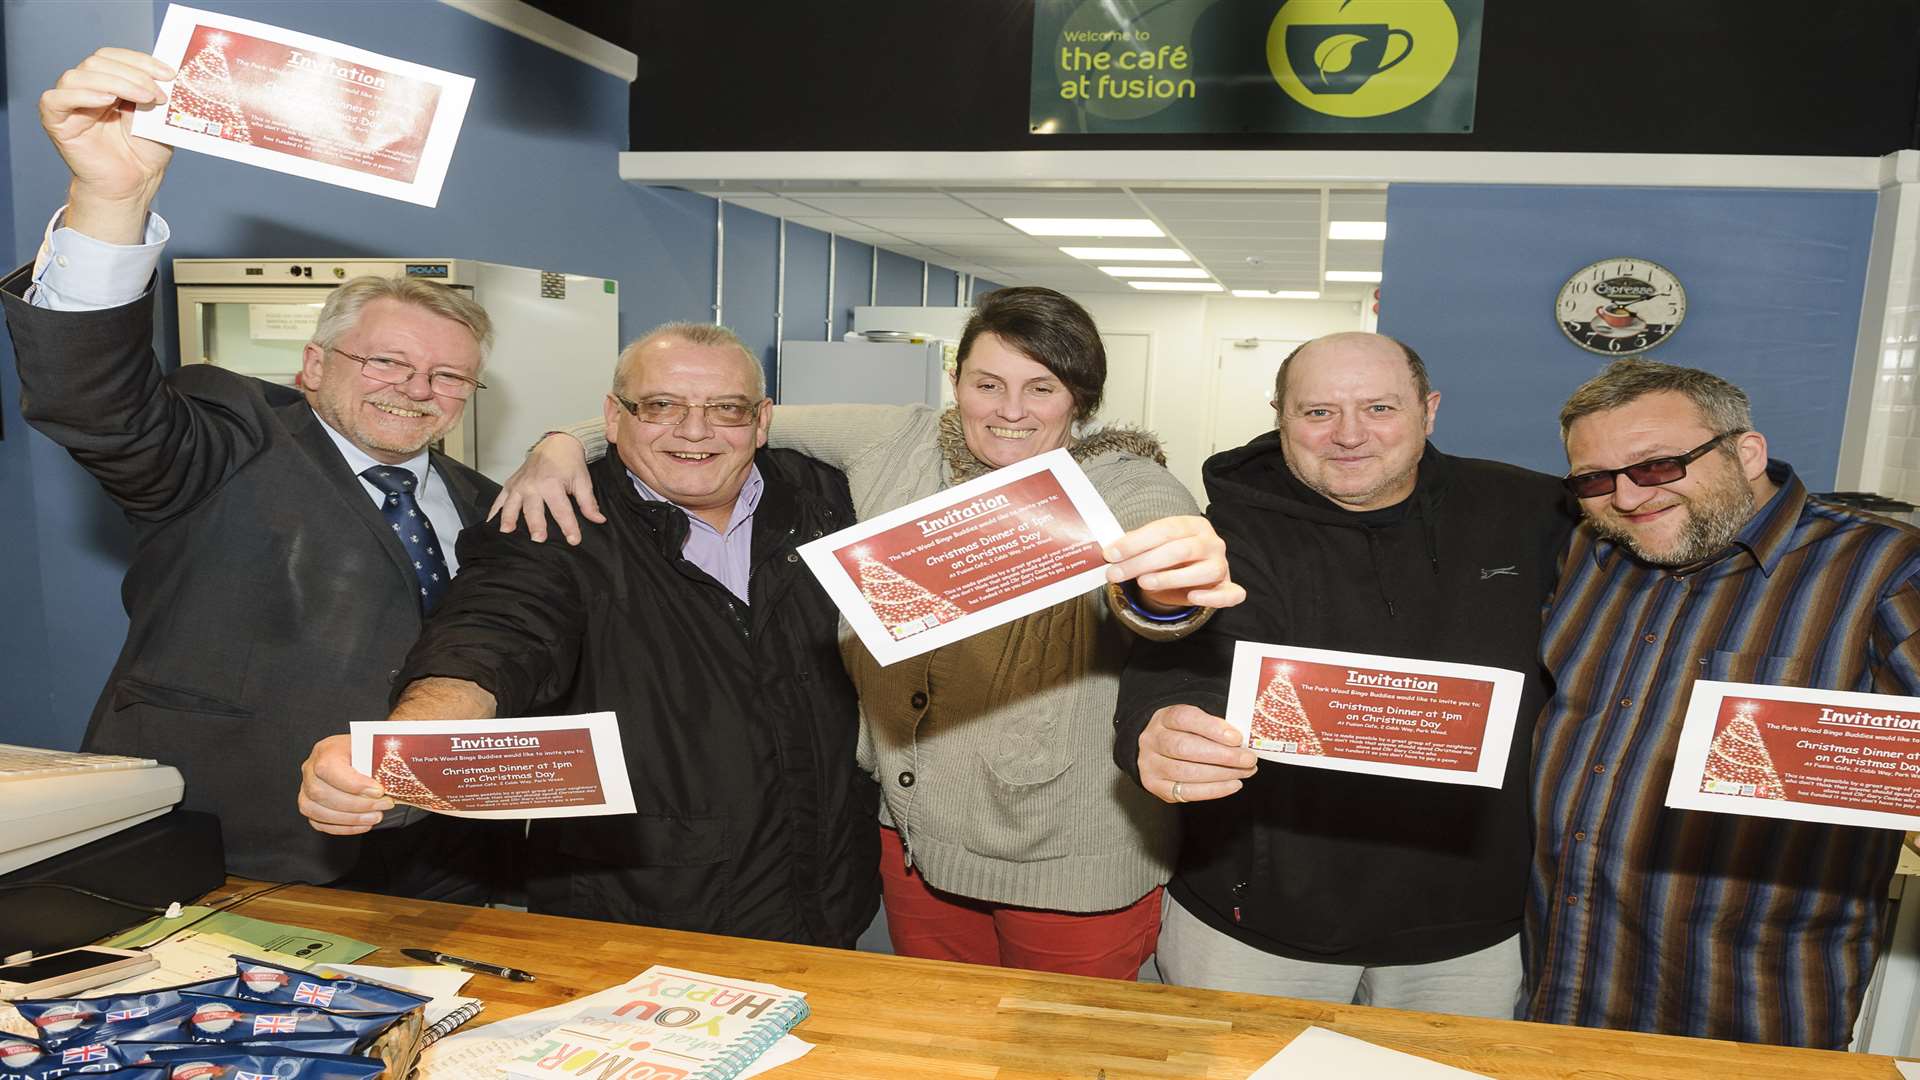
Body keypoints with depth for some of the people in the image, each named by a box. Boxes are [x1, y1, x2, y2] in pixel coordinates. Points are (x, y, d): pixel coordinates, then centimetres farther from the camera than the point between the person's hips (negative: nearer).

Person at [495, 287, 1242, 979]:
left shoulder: (1122, 483, -11)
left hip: (1072, 865, -3)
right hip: (915, 839, 4)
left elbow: (1144, 591, -33)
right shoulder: (895, 445, -2)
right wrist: (567, 442, -8)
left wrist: (1169, 586, -57)